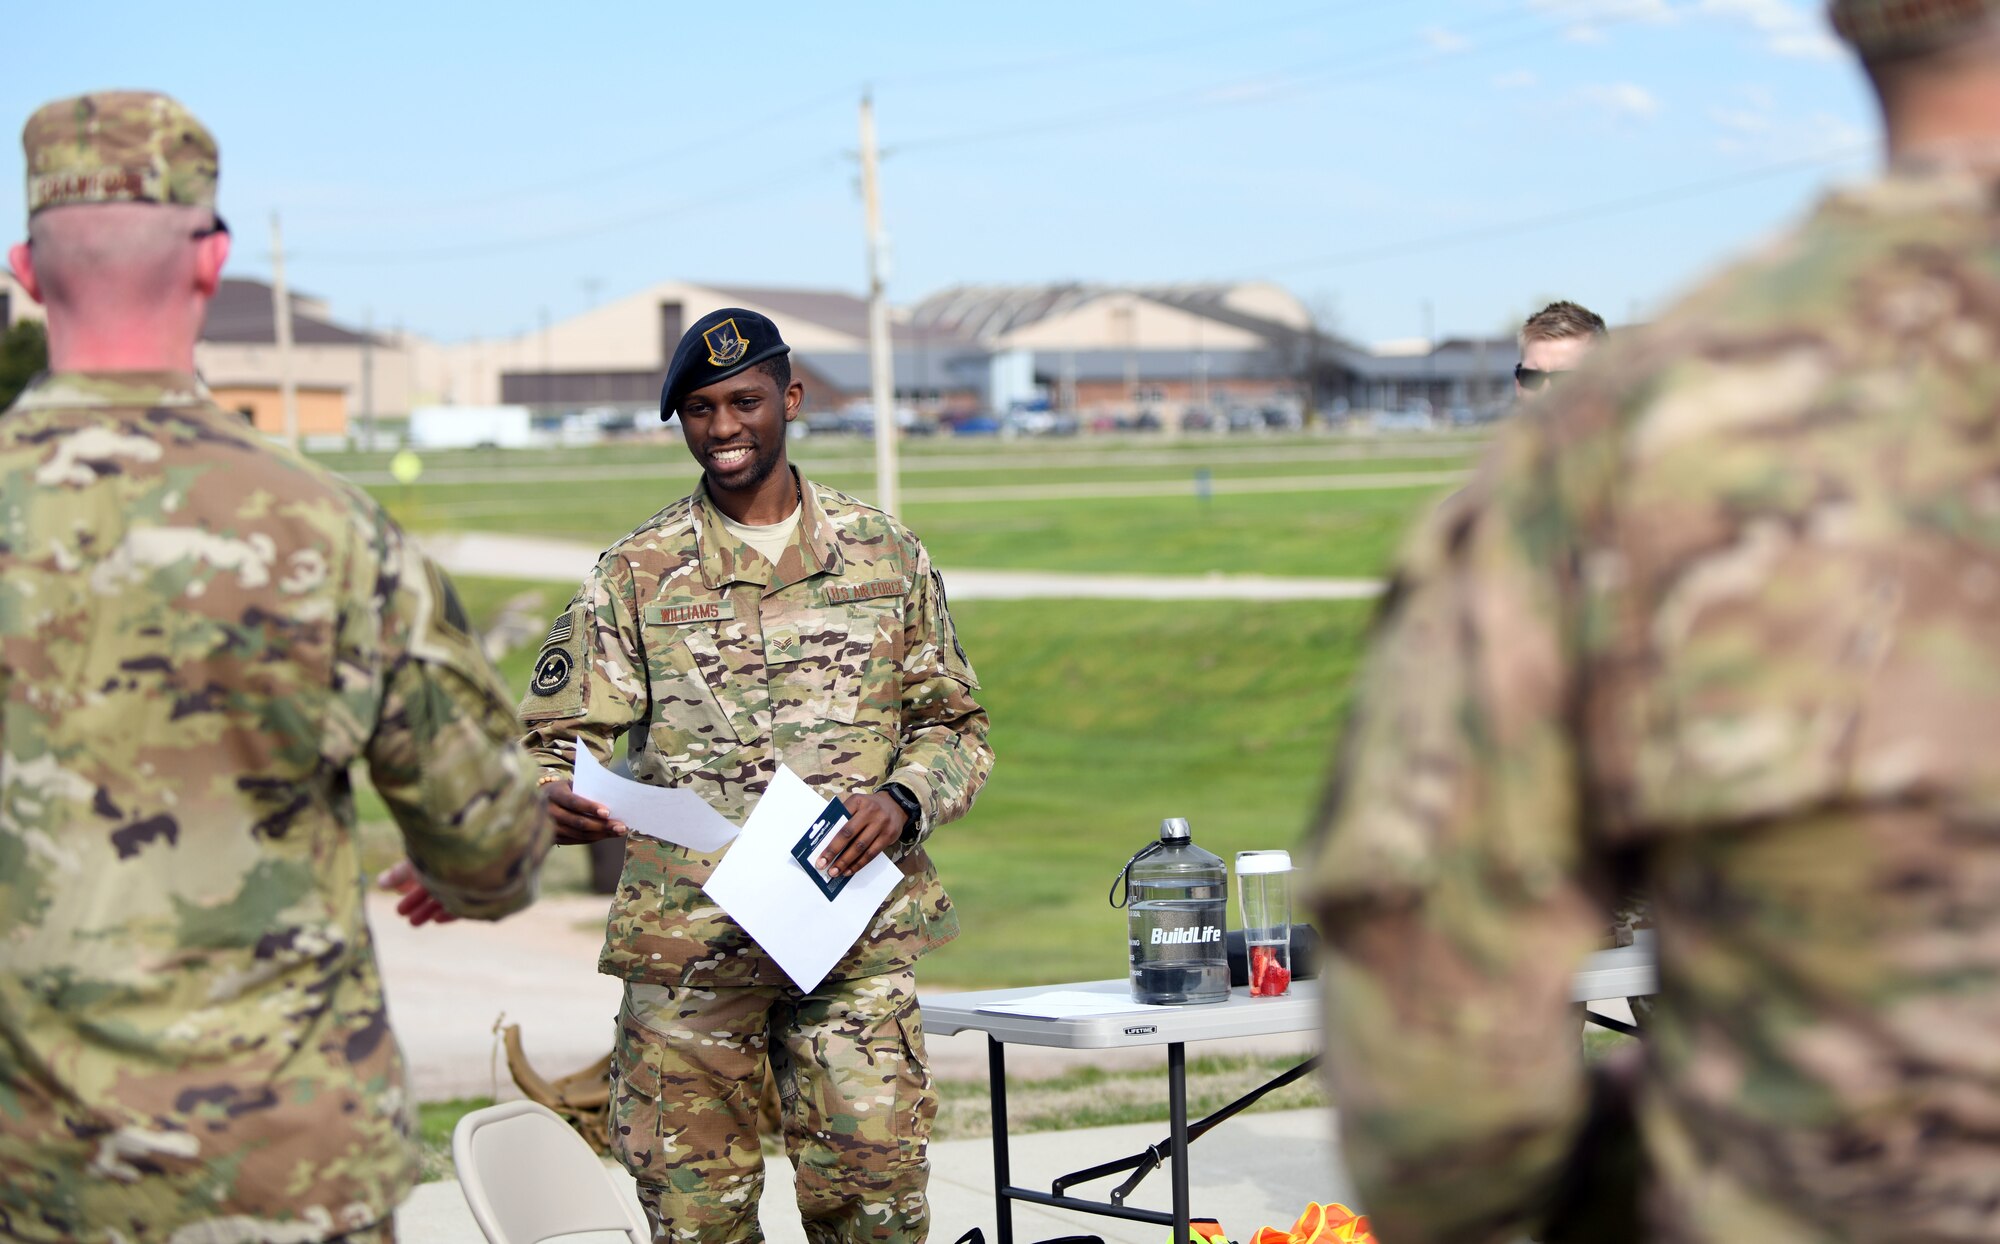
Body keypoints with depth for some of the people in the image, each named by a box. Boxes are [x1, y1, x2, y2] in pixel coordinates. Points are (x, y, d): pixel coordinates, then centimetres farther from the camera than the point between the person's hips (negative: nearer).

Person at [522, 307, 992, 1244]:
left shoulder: (884, 555, 10)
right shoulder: (636, 573, 6)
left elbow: (955, 724, 14)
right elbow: (561, 736, 4)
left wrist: (905, 800, -7)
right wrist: (556, 802, -20)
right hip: (686, 940, 0)